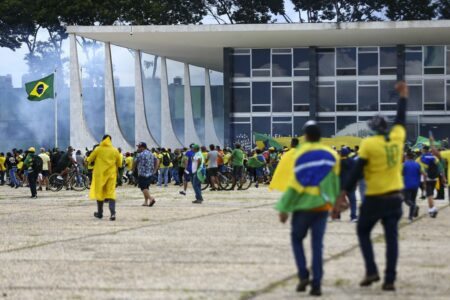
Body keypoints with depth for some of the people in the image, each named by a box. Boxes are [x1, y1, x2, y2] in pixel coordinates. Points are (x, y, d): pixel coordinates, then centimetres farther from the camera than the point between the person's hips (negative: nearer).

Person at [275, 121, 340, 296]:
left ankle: (303, 276, 2)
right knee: (317, 245, 5)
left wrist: (284, 208, -7)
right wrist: (335, 203, 19)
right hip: (323, 205, 3)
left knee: (297, 239, 16)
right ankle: (316, 284, -1)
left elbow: (294, 184, -10)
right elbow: (335, 183, 7)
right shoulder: (332, 155, 3)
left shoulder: (299, 155, -7)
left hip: (303, 205, -3)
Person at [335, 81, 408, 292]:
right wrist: (403, 96, 36)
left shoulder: (368, 144, -11)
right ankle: (390, 279, 2)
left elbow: (356, 173, -12)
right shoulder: (398, 137, 1)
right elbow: (401, 118, 21)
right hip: (395, 197, 4)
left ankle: (371, 270, 0)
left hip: (375, 198, -4)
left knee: (363, 232, 14)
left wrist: (343, 196, -10)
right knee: (391, 237, 6)